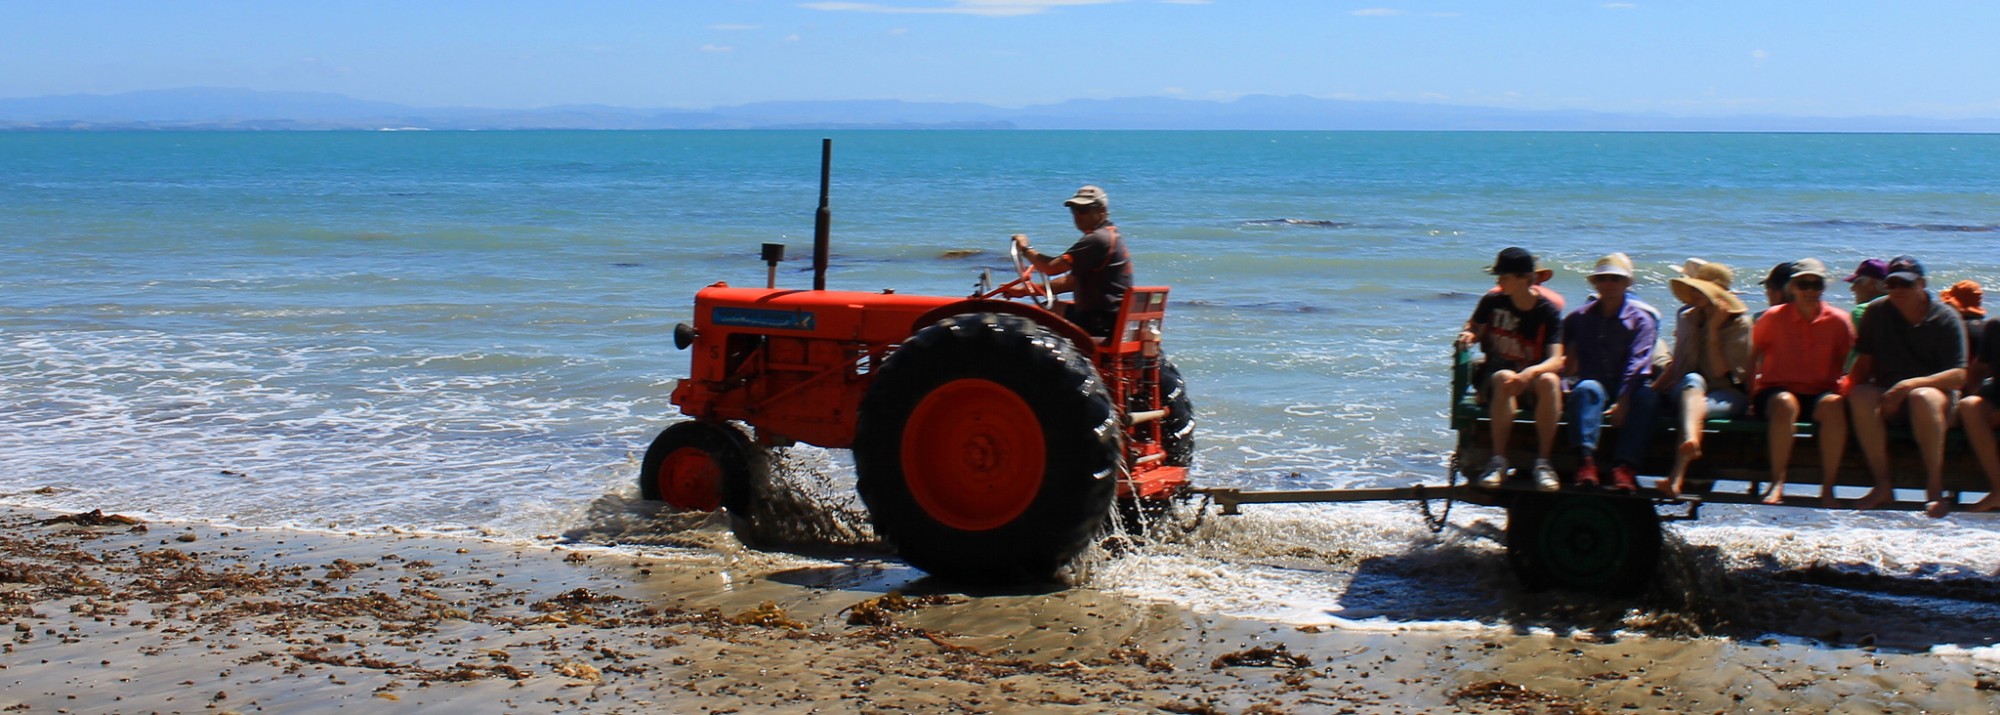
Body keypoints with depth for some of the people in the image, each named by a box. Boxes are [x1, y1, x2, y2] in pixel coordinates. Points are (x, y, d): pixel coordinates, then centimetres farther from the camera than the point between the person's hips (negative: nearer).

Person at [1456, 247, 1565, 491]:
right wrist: (1469, 335, -8)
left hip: (1533, 382, 0)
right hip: (1492, 377, 0)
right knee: (1505, 379, -36)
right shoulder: (1492, 302, 0)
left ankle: (1543, 462, -34)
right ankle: (1498, 461, -39)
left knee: (1549, 380, -36)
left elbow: (1556, 360, -16)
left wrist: (1530, 372, -36)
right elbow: (1474, 326, 17)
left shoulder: (1548, 311, -6)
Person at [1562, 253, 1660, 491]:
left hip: (1628, 391, -1)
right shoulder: (1580, 317, 13)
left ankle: (1625, 465, -44)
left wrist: (1623, 401, -23)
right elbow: (1563, 357, 14)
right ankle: (1586, 460, -48)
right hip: (1593, 384, 1)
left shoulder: (1641, 319, 3)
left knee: (1647, 397, -34)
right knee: (1586, 388, -34)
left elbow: (1638, 363, -10)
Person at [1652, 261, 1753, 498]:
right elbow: (1676, 363, 17)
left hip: (1728, 393, -3)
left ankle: (1677, 477, -58)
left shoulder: (1739, 323, -2)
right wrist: (1654, 388, 2)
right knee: (1692, 380, -35)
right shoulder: (1686, 316, 13)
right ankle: (1690, 441, -70)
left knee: (1696, 407, -38)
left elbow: (1720, 371, -12)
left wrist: (1713, 330, -14)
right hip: (1687, 390, 3)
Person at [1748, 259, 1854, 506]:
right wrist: (1750, 393, 0)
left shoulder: (1839, 320, 5)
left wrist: (1847, 389, -7)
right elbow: (1752, 355, 9)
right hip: (1775, 390, -1)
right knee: (1786, 403, -38)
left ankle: (1827, 488, -29)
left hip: (1820, 392, 1)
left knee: (1834, 406, -35)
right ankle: (1777, 484, -35)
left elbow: (1850, 363, 10)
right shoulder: (1774, 317, 3)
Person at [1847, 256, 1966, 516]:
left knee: (1922, 397, -39)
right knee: (1859, 396, -31)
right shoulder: (1877, 313, 4)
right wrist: (1852, 384, -16)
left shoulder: (1946, 318, -6)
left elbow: (1958, 376, -14)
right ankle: (1882, 485, -27)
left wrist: (1911, 384, -26)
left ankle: (1934, 488, -31)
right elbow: (1864, 362, 6)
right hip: (1888, 395, 3)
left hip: (1934, 392, -3)